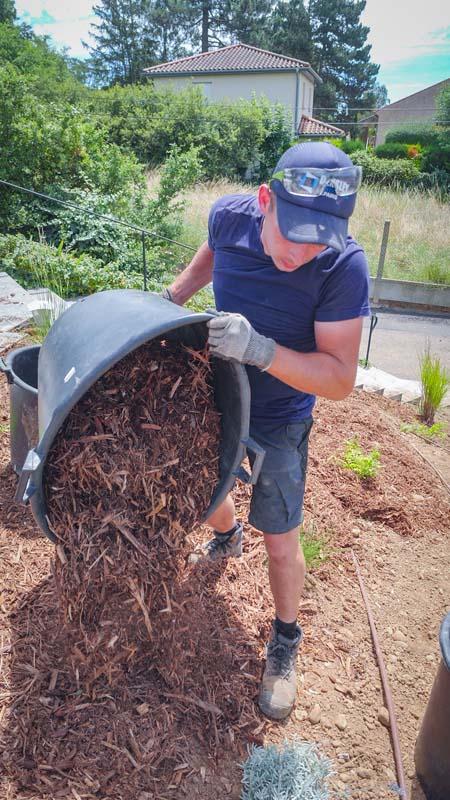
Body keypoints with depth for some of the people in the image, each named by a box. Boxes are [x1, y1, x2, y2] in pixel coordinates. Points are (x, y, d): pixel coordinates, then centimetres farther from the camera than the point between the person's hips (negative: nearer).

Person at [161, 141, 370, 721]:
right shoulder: (230, 215, -19)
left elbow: (339, 380, -31)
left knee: (281, 542, 3)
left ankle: (285, 642, 31)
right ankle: (227, 537, 61)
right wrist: (167, 301, 3)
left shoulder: (344, 267, -31)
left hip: (278, 419, -4)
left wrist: (261, 349, -44)